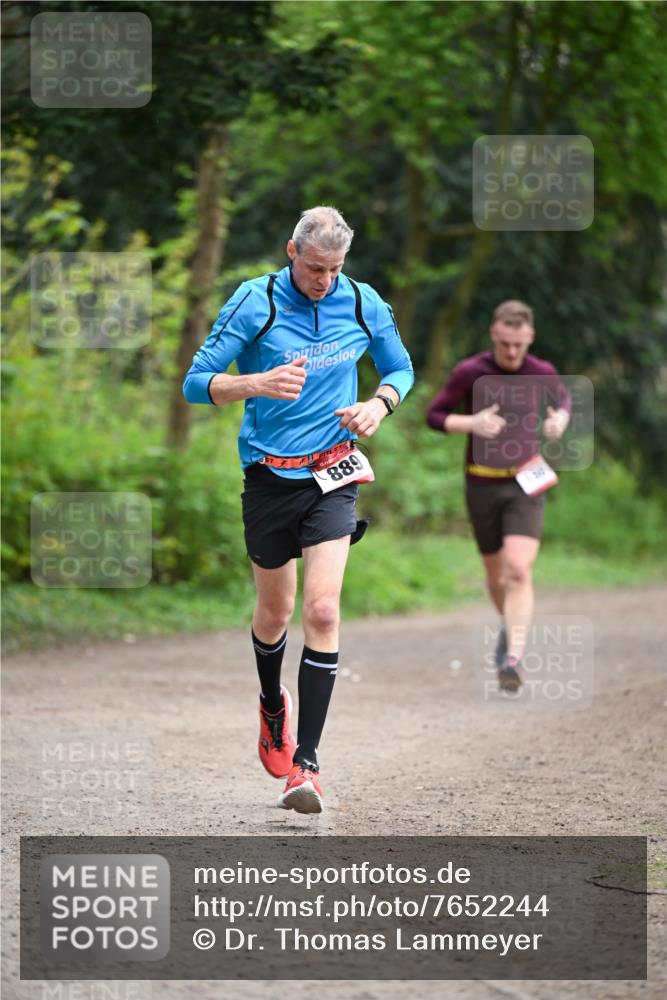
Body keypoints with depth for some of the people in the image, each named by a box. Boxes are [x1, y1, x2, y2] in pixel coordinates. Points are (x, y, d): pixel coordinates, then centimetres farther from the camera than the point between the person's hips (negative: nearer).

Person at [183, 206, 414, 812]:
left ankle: (305, 762, -13)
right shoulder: (255, 302, -9)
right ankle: (272, 705, 45)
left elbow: (400, 369, 16)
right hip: (270, 475, 0)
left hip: (334, 474, 0)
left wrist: (378, 405, -6)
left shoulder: (364, 305, -1)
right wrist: (258, 384, -28)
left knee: (322, 610, -14)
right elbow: (197, 383, -10)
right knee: (274, 612, 12)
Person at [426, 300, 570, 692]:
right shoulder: (470, 373, -10)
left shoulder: (543, 374, -3)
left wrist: (560, 419, -5)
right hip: (483, 484, 1)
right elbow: (435, 415, -2)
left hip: (526, 484, 0)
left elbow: (563, 399, 19)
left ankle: (513, 659, -23)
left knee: (519, 571, -17)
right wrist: (472, 423, -21)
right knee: (497, 574, 13)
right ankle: (510, 625, 44)